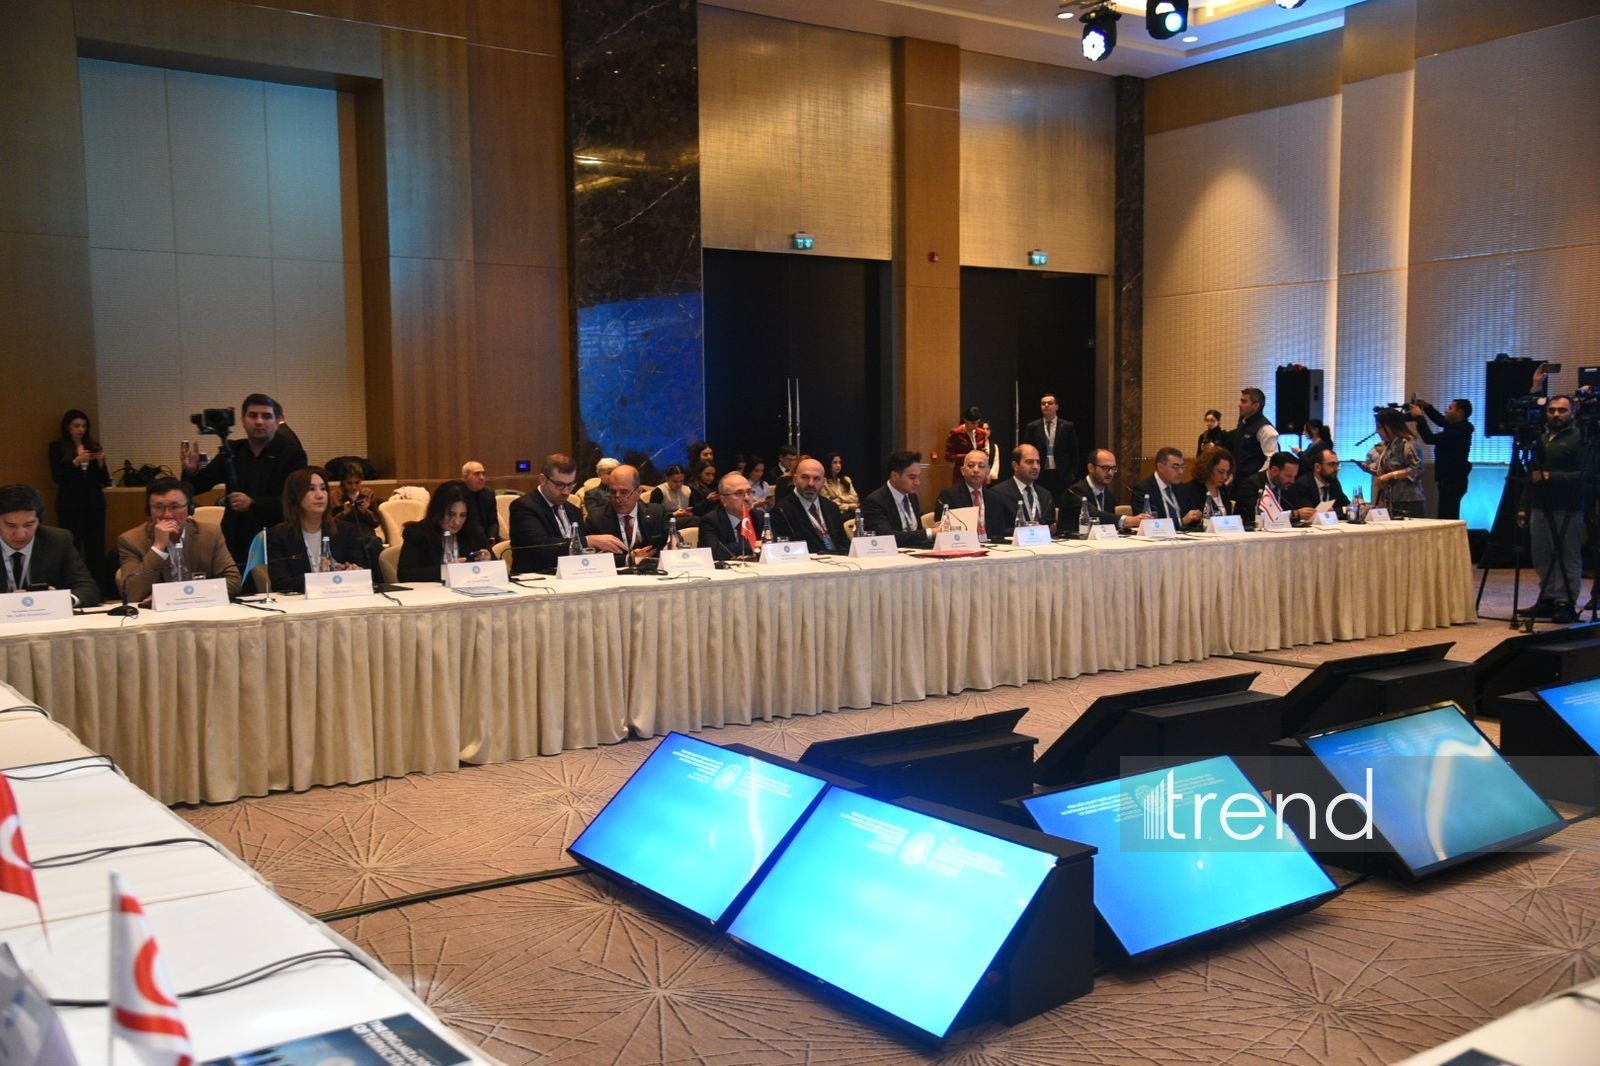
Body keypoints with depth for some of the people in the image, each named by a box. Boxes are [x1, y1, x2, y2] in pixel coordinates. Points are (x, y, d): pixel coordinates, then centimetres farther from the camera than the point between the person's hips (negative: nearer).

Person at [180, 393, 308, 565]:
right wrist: (191, 472, -11)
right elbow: (197, 486, 11)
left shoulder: (292, 454, -4)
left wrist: (253, 504, -22)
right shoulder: (231, 451, 9)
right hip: (235, 546, 4)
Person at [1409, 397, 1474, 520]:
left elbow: (1430, 438, -24)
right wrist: (1427, 407, 14)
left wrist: (1419, 417, -16)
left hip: (1452, 482, -10)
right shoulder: (1458, 427, 8)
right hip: (1452, 481, 10)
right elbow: (1441, 421, 27)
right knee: (1449, 517, 14)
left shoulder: (1458, 432, -22)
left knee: (1446, 518, -11)